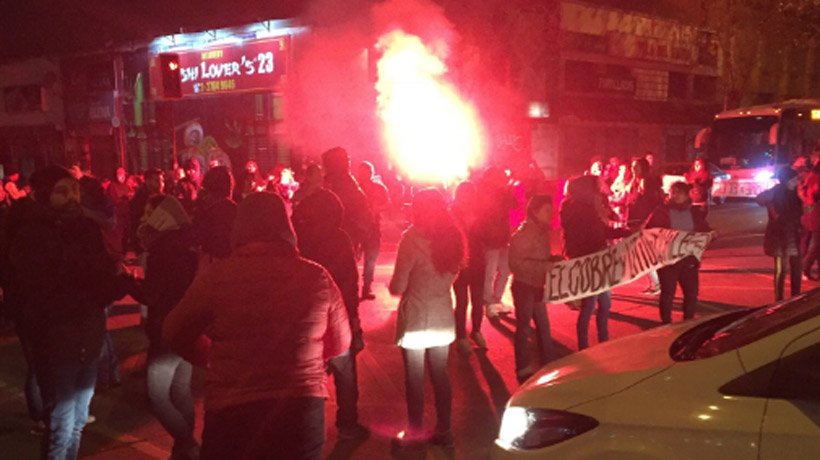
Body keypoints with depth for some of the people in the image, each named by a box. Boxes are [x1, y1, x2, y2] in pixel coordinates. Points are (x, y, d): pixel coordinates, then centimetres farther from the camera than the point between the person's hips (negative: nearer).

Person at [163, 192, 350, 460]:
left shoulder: (216, 275, -8)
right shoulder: (317, 277, -5)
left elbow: (174, 334, 6)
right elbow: (340, 345, 8)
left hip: (231, 410, -1)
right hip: (302, 410, 2)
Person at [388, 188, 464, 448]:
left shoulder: (412, 238, -17)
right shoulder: (452, 236, 1)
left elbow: (398, 287, -14)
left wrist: (393, 285, 6)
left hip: (415, 318, -5)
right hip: (443, 316, 6)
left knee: (414, 378, 8)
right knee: (440, 375, 16)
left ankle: (415, 433, 21)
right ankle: (444, 430, 25)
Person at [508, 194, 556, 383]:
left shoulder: (542, 231, 7)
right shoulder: (523, 233, -19)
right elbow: (515, 263, -24)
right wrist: (544, 266, -27)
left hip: (537, 286, 8)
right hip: (524, 286, -8)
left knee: (543, 325, 14)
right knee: (524, 327, 3)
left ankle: (547, 364, 27)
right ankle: (524, 369, 14)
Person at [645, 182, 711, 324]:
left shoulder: (696, 212, 9)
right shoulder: (661, 212, -2)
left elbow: (705, 231, 13)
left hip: (689, 259, 4)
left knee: (692, 292, 7)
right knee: (667, 293, -1)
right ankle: (666, 324, 11)